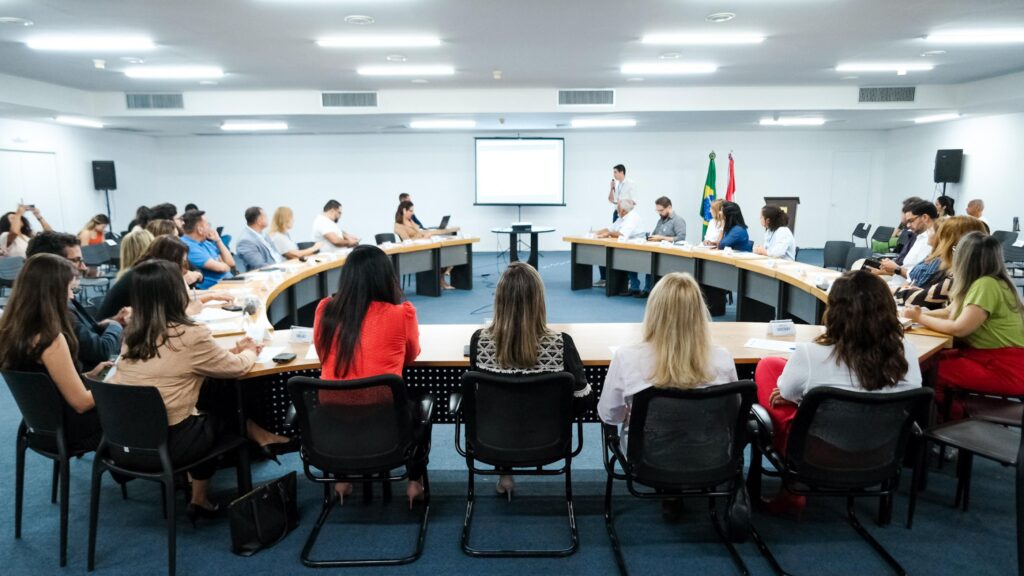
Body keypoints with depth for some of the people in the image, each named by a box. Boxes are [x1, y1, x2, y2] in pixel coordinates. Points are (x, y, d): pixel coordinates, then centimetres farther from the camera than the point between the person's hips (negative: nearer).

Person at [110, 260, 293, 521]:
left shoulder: (132, 333, 2)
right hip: (166, 444, -6)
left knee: (202, 414, 26)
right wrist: (250, 352, 19)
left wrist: (233, 350, 20)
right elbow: (236, 368, -3)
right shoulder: (190, 336, -18)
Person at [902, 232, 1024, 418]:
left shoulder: (987, 285, -21)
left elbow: (958, 329, -24)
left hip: (1006, 368, -9)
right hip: (989, 356, 9)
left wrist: (920, 318, -12)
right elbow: (949, 312, 13)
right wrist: (922, 313, -5)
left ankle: (957, 418, 7)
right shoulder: (980, 282, 8)